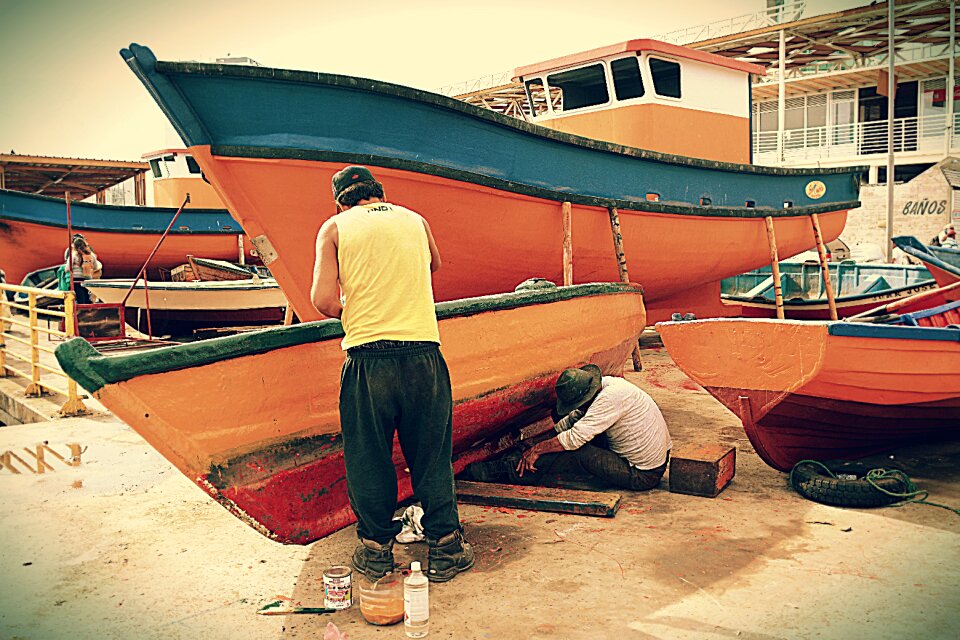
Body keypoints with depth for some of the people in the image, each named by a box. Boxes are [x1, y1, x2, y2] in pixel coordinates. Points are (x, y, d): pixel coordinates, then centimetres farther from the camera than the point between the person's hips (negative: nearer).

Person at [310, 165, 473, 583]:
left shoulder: (335, 228, 7)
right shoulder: (414, 220, 15)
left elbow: (324, 300, -4)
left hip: (367, 357, -2)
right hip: (423, 352, 2)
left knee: (367, 457, 12)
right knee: (432, 455, 12)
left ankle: (375, 550, 23)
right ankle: (444, 548, 21)